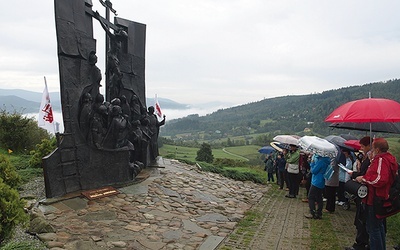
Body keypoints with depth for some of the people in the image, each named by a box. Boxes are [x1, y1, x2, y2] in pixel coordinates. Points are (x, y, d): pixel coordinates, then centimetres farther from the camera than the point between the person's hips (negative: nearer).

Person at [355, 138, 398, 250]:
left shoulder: (381, 160, -23)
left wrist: (363, 178, -21)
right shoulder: (389, 158, 9)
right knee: (379, 226, 25)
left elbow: (380, 179, -34)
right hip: (382, 198, 11)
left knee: (373, 228, 1)